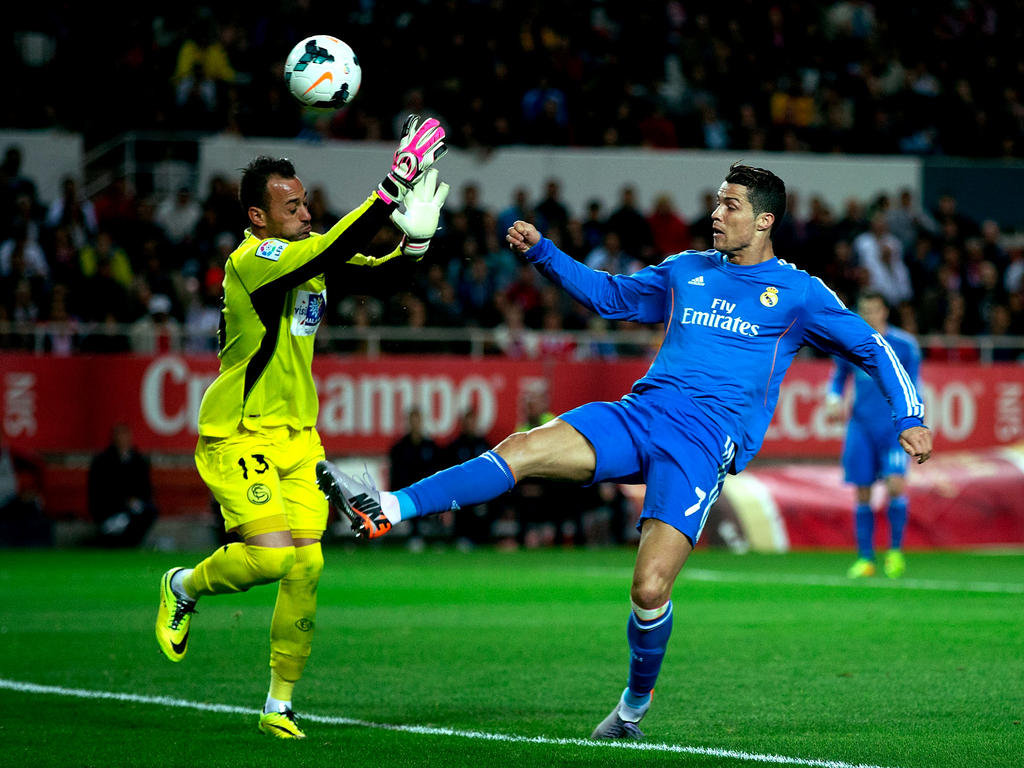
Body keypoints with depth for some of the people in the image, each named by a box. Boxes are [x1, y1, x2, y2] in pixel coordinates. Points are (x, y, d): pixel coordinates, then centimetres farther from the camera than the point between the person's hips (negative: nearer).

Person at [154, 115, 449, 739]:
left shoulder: (310, 252, 8)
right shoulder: (251, 259, -16)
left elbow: (370, 268, -4)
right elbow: (329, 253, -32)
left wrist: (415, 236, -26)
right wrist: (393, 188, -38)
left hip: (298, 437, 7)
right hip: (239, 436, -7)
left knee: (307, 566, -4)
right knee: (272, 555, -19)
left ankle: (280, 705, 7)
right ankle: (184, 588, 13)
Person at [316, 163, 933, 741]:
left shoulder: (798, 293, 7)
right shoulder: (687, 271, 20)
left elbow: (872, 347, 11)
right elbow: (610, 294, 30)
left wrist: (909, 417, 1)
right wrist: (541, 252, 19)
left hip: (707, 441, -4)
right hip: (640, 413, 4)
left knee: (650, 588, -17)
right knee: (522, 449, -21)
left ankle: (635, 706, 9)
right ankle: (384, 510, -29)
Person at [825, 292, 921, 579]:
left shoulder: (905, 345, -1)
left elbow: (913, 386, 7)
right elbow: (838, 378, 19)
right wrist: (833, 401, 0)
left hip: (895, 428, -2)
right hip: (861, 426, 2)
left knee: (895, 485, -17)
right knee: (862, 493, 0)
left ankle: (896, 552, -2)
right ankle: (865, 559, 9)